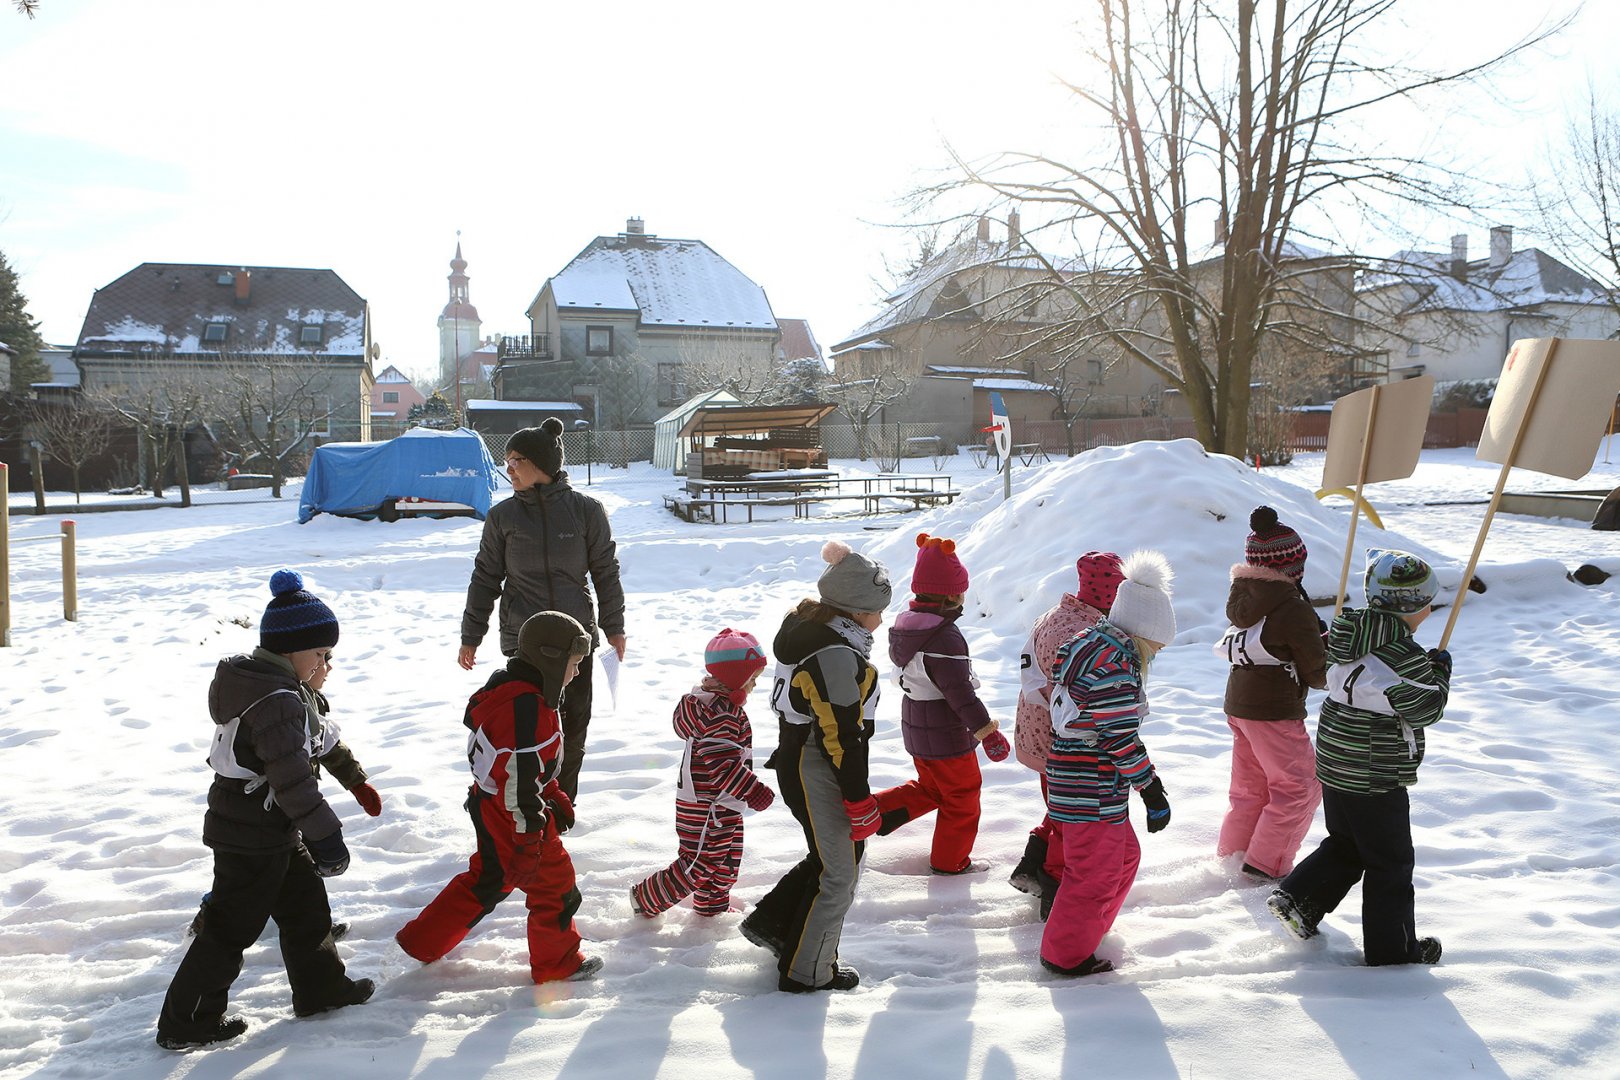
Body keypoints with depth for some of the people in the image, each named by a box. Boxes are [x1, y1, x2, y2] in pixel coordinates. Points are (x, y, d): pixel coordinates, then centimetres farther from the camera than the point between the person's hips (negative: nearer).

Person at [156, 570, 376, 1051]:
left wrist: (354, 778, 27)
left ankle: (321, 986, 35)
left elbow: (318, 734, 18)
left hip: (273, 831, 10)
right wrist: (326, 835, -24)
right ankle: (184, 1024, 18)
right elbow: (291, 777, -30)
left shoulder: (270, 683, 6)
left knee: (306, 903, 20)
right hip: (253, 837, -10)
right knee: (232, 927, 4)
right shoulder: (278, 699, -26)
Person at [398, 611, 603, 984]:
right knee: (554, 886, 7)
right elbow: (518, 777, -28)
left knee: (488, 879, 25)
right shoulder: (526, 708, -28)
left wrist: (556, 798, 22)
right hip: (512, 818, -10)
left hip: (489, 810, 10)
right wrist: (529, 835, -22)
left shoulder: (508, 692, 6)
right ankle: (557, 963, 23)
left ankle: (422, 940, 34)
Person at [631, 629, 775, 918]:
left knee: (726, 856, 23)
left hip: (720, 806, 11)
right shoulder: (721, 713, -27)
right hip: (706, 809, -11)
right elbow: (722, 764, -32)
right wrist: (753, 791, -28)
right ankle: (646, 899, 13)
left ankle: (712, 904, 41)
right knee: (699, 863, 0)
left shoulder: (708, 699, 7)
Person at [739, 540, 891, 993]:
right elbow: (841, 735, -24)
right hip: (819, 773, -10)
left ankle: (772, 921, 33)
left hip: (797, 759, 10)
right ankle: (805, 972, 19)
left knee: (839, 853, 22)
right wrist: (859, 801, -16)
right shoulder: (836, 655, -26)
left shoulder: (807, 622, 5)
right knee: (838, 873, 4)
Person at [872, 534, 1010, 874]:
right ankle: (950, 860, 25)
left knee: (931, 787, 26)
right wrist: (987, 731, -21)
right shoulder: (945, 638, -27)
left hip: (916, 730, 8)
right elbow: (960, 692, -28)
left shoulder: (904, 626, 2)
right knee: (961, 797, 12)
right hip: (948, 737, -8)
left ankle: (876, 810, 11)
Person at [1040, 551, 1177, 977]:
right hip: (1094, 792, -10)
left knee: (1124, 856, 25)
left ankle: (1087, 928, 41)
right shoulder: (1117, 668, -23)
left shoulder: (1083, 644, 8)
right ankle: (1066, 954, 20)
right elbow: (1121, 741, -22)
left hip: (1069, 776, 10)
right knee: (1096, 871, 5)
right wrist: (1153, 791, -13)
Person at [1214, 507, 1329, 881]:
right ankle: (1266, 864, 6)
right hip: (1275, 711, -8)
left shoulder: (1242, 595, 4)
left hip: (1238, 705, 8)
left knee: (1250, 788, 19)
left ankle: (1229, 857, 24)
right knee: (1301, 786, 6)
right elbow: (1317, 673, -9)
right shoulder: (1293, 610, -18)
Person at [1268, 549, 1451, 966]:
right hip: (1377, 779, -8)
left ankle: (1297, 898, 14)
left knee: (1344, 844, 25)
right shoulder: (1403, 655, -23)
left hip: (1335, 764, 8)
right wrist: (1440, 672, 1)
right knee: (1390, 862, 8)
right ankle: (1392, 949, 20)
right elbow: (1425, 710, -16)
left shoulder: (1348, 639, 2)